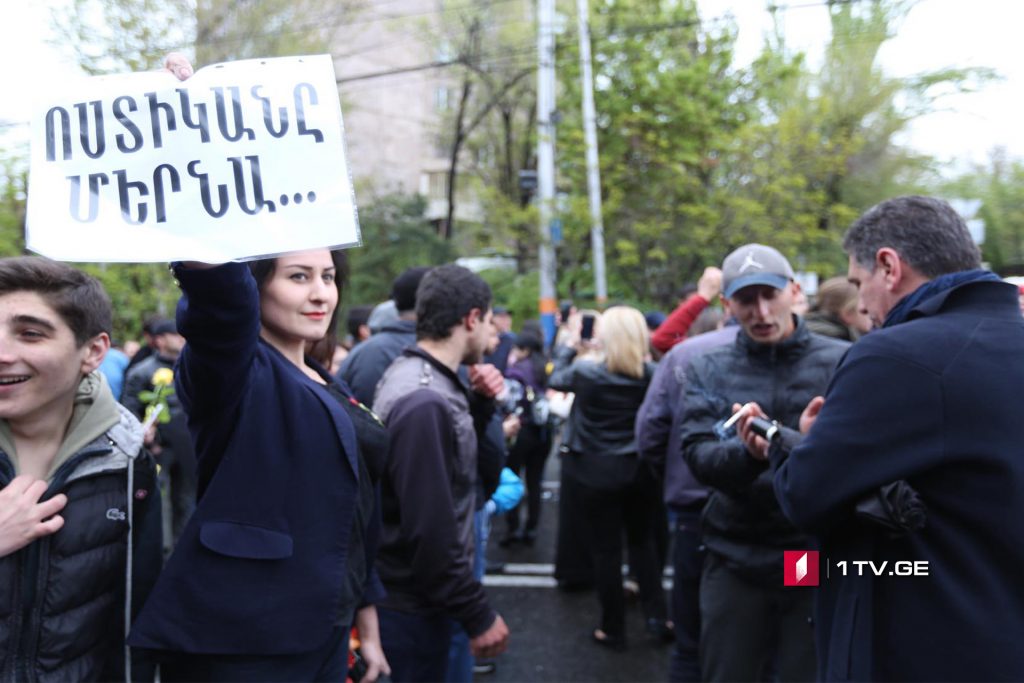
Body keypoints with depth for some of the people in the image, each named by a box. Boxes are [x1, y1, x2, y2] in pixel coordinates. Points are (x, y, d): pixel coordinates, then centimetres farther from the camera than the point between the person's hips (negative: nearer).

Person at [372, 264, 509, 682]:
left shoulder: (415, 374, 5)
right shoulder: (426, 403, -26)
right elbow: (430, 531, -28)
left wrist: (480, 404, 2)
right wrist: (478, 614, -19)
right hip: (414, 607, -10)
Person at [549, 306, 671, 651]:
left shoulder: (585, 371, -12)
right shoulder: (650, 373, -6)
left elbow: (556, 379, 7)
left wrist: (572, 348, 19)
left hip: (598, 473, -3)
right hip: (639, 470, 3)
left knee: (606, 549, 6)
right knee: (643, 541, 20)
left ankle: (613, 629, 17)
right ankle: (656, 616, 18)